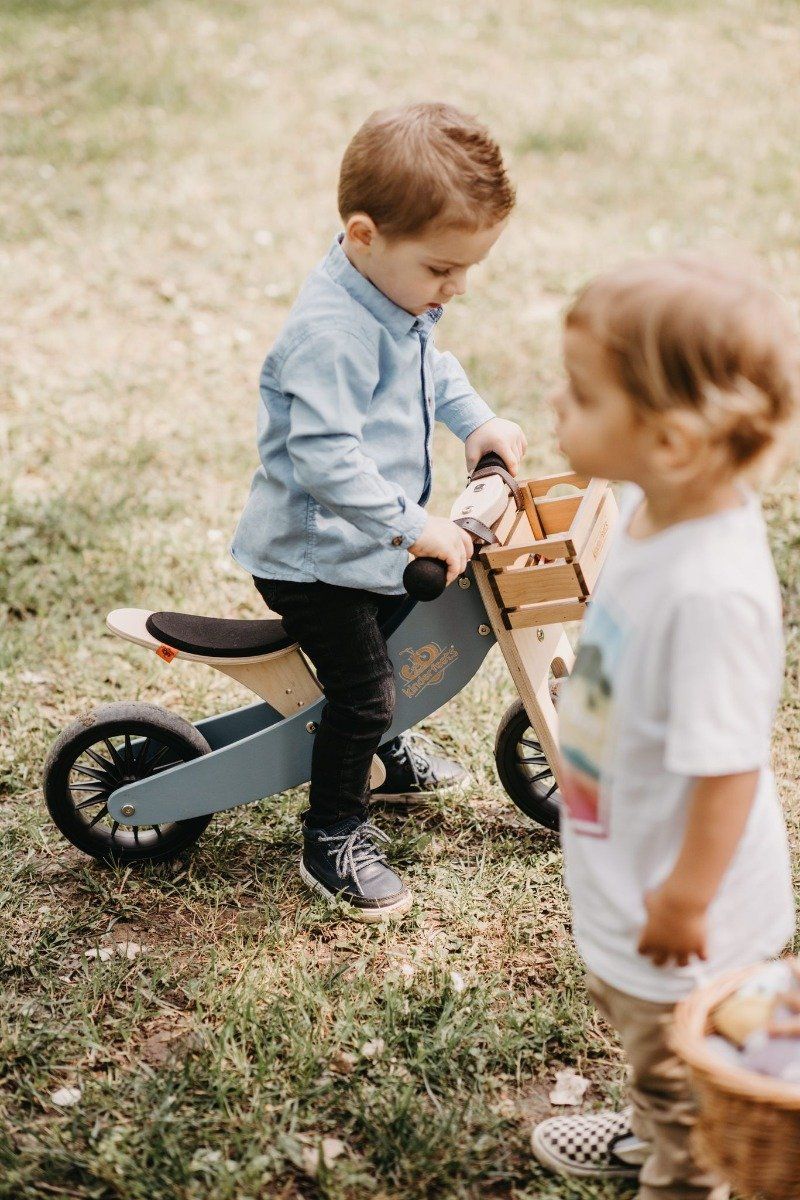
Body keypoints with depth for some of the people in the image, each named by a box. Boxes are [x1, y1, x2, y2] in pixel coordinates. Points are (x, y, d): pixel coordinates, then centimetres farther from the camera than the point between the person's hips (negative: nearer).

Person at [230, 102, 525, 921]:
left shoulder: (403, 297, -1)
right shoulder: (330, 331, -32)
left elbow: (432, 366, 20)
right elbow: (326, 456, -36)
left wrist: (477, 421, 6)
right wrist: (414, 527, -34)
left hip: (369, 541, 10)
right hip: (311, 555, -10)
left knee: (395, 632, 28)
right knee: (359, 686, -7)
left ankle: (381, 747, 55)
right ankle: (333, 840, 12)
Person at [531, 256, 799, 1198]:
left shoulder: (713, 588, -38)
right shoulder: (652, 512, -8)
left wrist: (685, 903, -20)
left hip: (684, 911, -10)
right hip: (622, 872, 10)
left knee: (685, 1076, 17)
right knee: (637, 1025, 35)